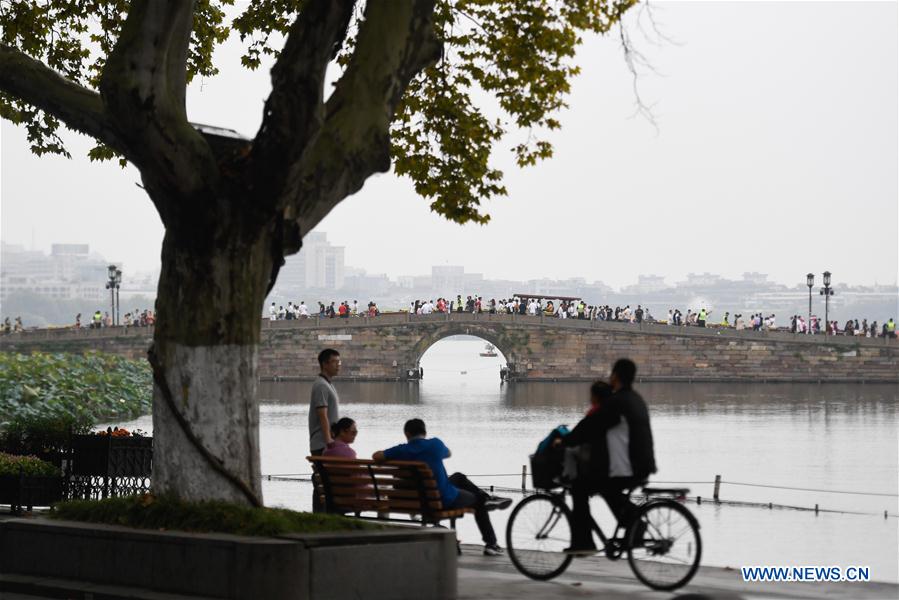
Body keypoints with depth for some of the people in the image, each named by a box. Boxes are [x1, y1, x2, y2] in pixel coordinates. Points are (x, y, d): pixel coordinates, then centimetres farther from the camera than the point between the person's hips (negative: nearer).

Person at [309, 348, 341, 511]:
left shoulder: (327, 385, 19)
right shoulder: (321, 386, -12)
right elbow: (322, 416, -19)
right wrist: (328, 441, -23)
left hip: (328, 444, 10)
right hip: (322, 445, -10)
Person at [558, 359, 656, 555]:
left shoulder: (615, 402, -15)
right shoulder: (636, 400, 15)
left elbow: (589, 426, -12)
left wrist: (565, 441, 2)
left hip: (623, 470, -9)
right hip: (642, 468, 9)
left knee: (580, 487, 6)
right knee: (608, 488, 32)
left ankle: (582, 542, 4)